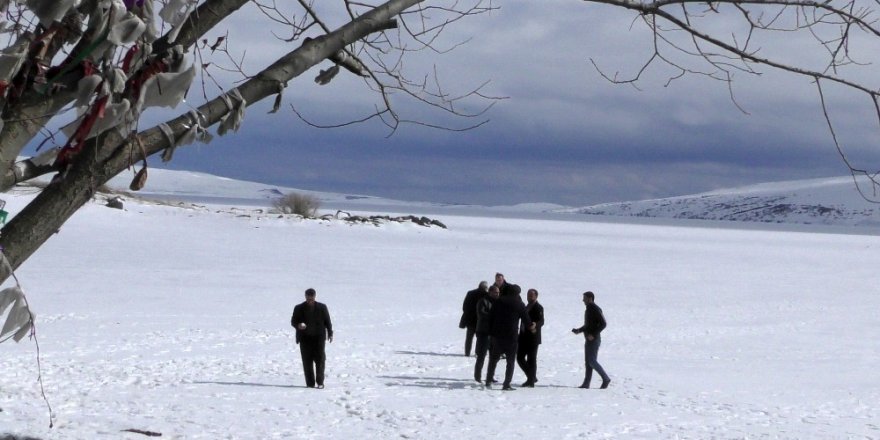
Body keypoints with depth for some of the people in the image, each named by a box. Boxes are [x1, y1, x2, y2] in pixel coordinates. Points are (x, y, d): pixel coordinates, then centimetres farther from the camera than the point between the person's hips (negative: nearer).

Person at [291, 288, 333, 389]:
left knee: (319, 359, -9)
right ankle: (310, 383, 5)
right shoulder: (299, 308, 5)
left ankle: (320, 382, 0)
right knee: (307, 361, -1)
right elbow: (293, 321, 6)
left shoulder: (322, 307, 7)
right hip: (305, 338, 0)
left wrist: (330, 333, 8)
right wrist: (298, 325, -16)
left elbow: (327, 321, 13)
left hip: (318, 337, 0)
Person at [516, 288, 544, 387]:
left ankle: (531, 381, 3)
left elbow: (541, 321, -18)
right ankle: (532, 377, 21)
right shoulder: (527, 307, 19)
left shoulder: (538, 308, -7)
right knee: (520, 358, 8)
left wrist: (535, 326, -38)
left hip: (533, 338, -8)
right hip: (524, 337, 8)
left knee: (531, 360, -4)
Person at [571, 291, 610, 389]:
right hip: (588, 340, 10)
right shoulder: (588, 310, 15)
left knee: (592, 361, -11)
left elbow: (603, 324, -20)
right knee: (588, 362, 8)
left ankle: (606, 379, -3)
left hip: (594, 340, -10)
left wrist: (593, 334, -24)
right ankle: (586, 383, 8)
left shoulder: (595, 310, -14)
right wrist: (578, 330, 12)